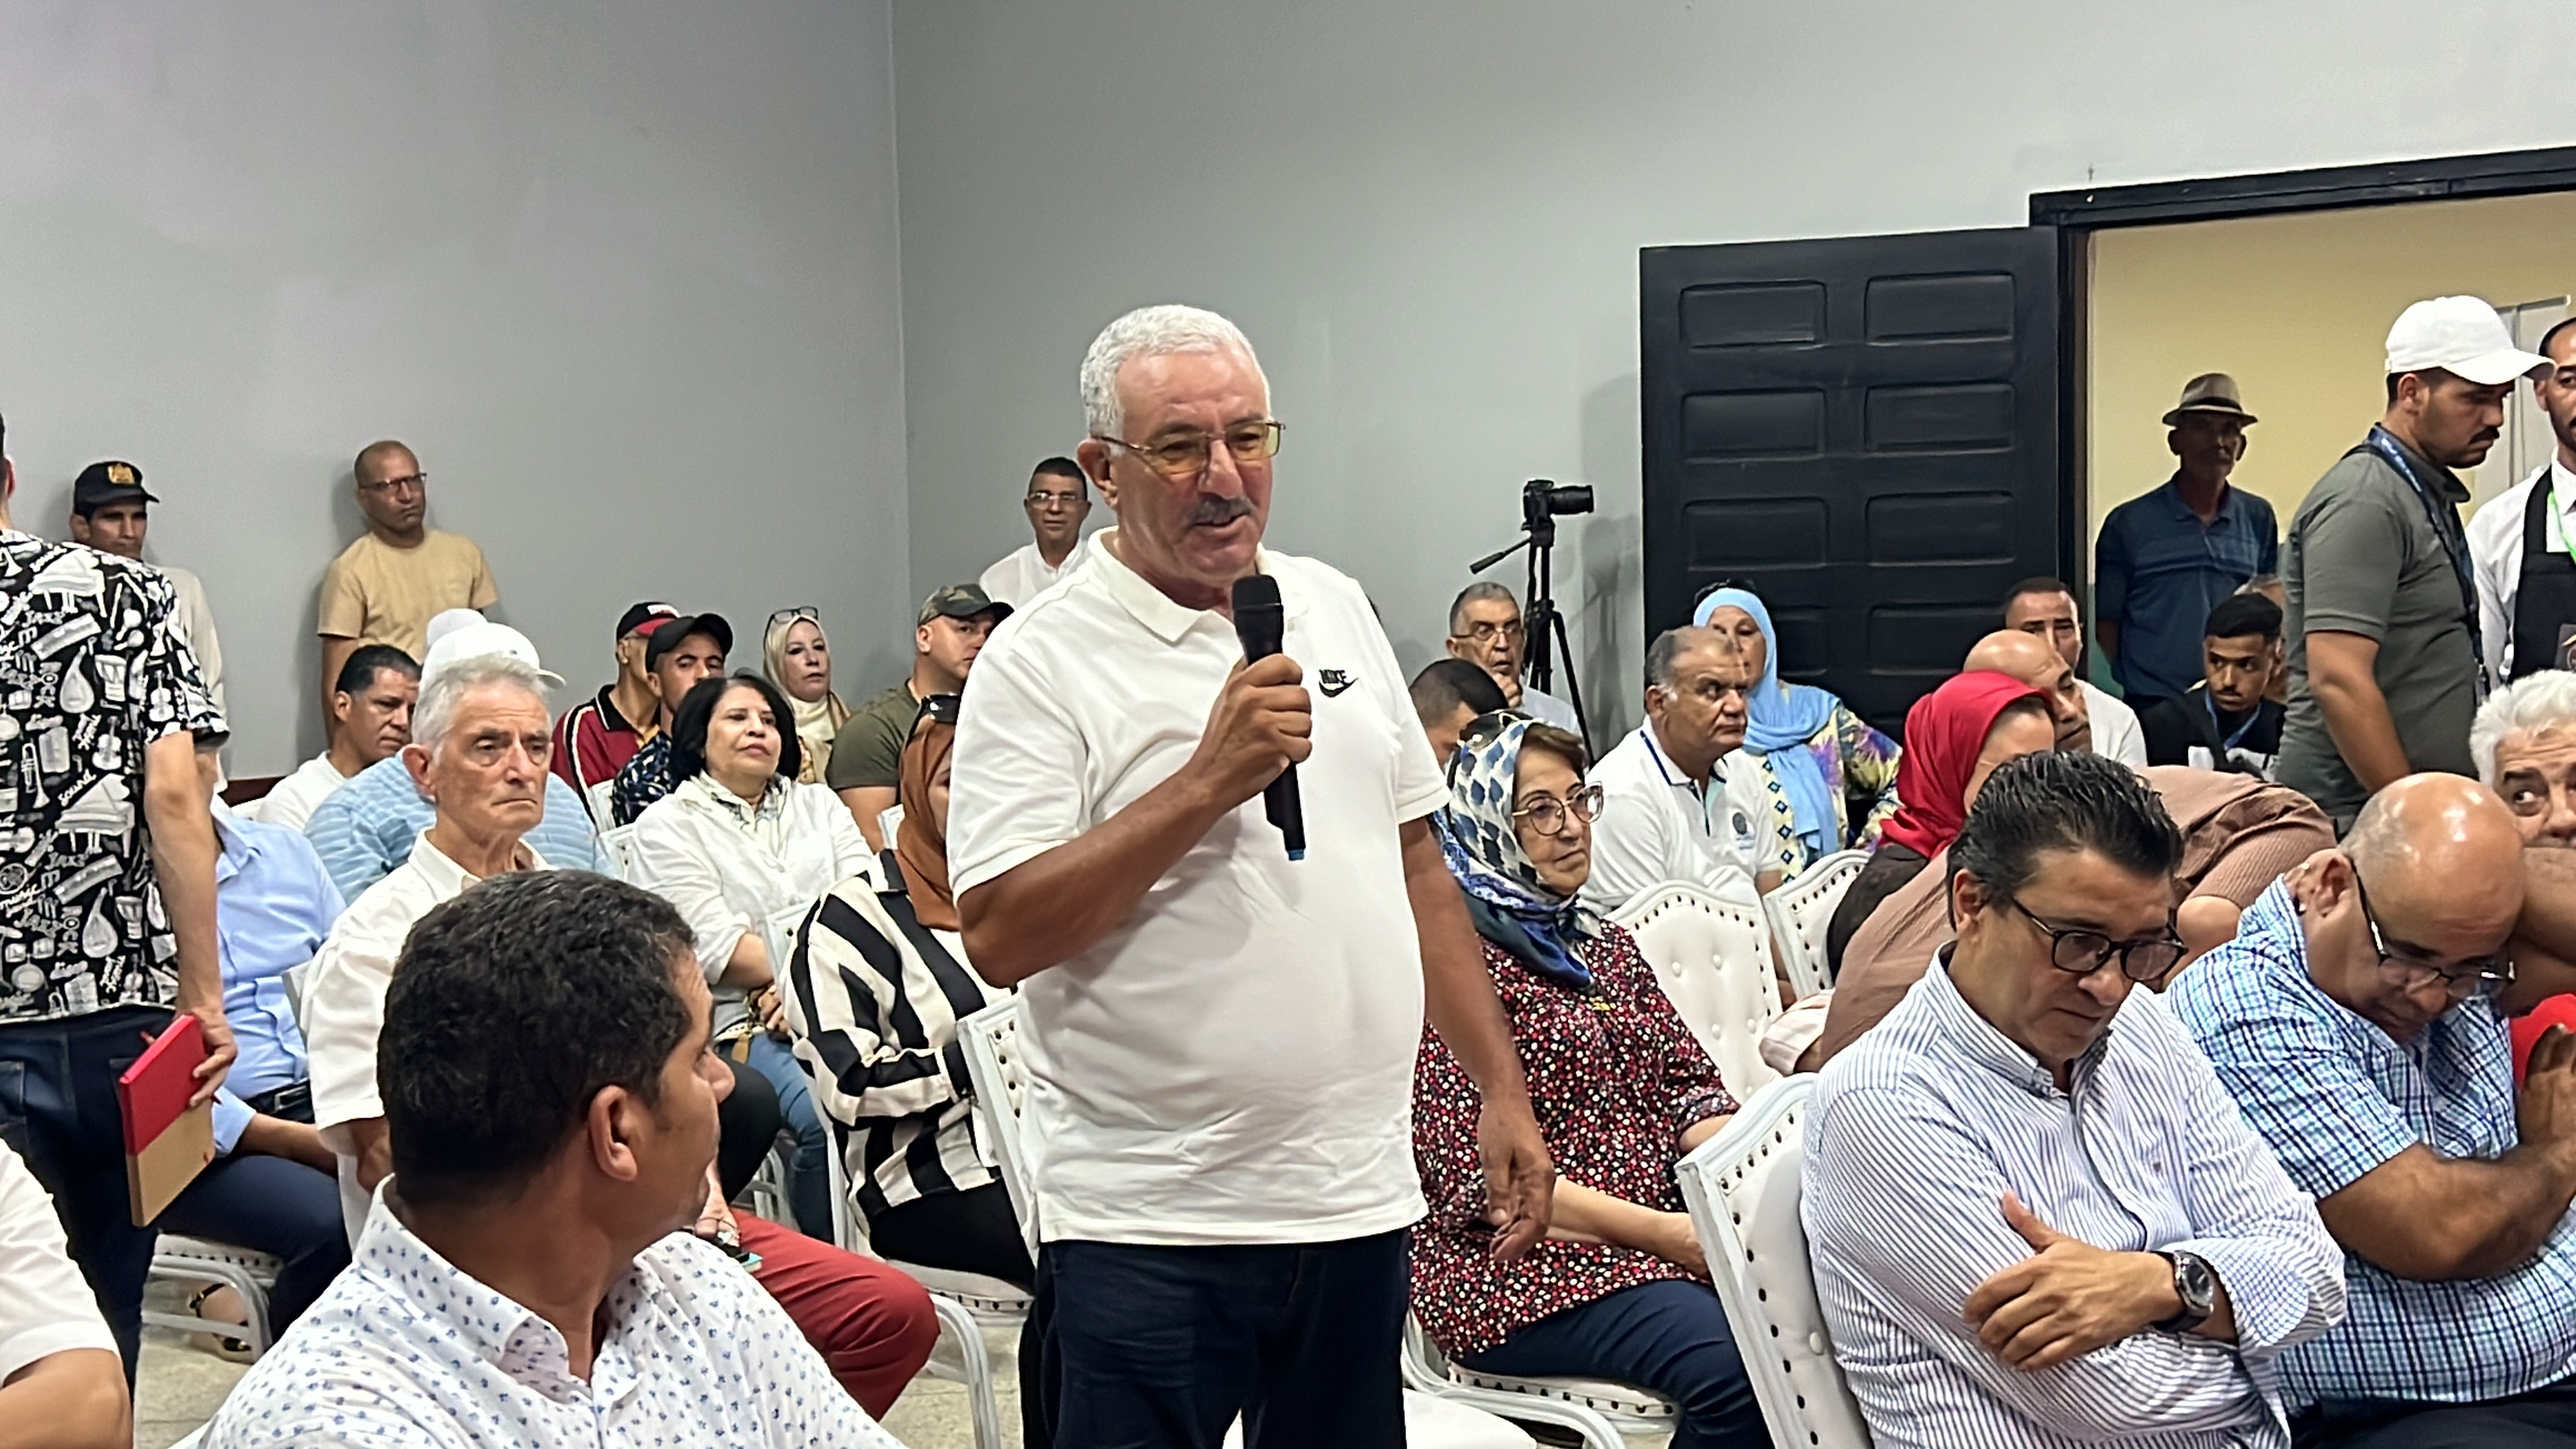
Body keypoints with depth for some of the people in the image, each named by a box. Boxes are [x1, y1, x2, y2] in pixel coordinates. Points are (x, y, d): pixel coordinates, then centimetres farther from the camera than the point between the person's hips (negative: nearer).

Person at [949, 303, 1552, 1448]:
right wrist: (1208, 781, -21)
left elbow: (1417, 866, 15)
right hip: (1148, 1224, -5)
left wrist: (1501, 1089, 12)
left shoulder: (1335, 610, 10)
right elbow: (1000, 937, -17)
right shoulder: (1041, 661, -8)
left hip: (1359, 1197, 6)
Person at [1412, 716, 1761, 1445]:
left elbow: (1688, 1087, 14)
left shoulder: (1609, 946, 20)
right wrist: (1664, 1233, -16)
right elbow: (1477, 1174, -11)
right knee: (1738, 1360, -29)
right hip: (1518, 1260, -7)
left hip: (1669, 1229, 7)